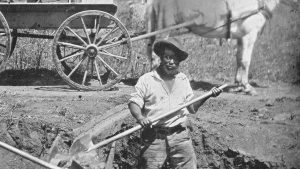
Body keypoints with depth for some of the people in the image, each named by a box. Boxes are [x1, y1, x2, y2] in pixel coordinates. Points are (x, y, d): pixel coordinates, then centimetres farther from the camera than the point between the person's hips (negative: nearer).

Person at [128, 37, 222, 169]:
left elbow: (192, 108, 20)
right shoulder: (146, 80, 4)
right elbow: (134, 103, -2)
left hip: (179, 136, 3)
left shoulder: (183, 80, 17)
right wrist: (140, 118, -22)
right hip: (154, 137, -3)